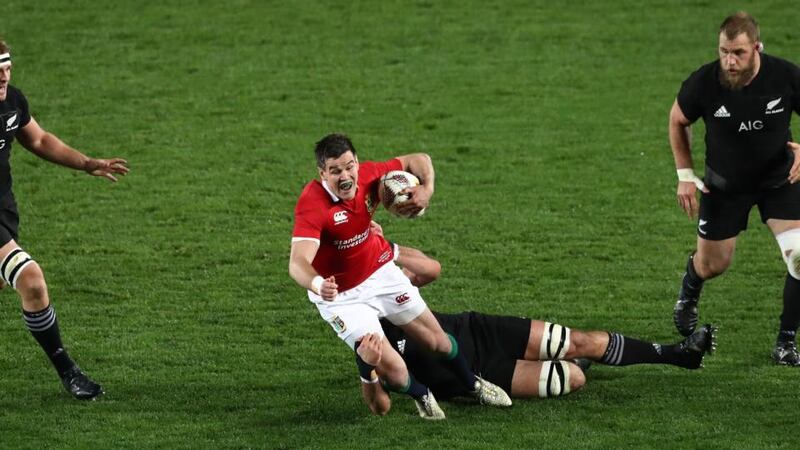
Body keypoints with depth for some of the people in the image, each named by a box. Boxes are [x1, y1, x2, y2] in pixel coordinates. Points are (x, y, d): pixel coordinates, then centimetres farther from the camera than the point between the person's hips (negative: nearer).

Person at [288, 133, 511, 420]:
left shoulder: (368, 176, -17)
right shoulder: (312, 205, -33)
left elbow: (417, 160, 0)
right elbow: (298, 263, -45)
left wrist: (426, 188, -21)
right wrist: (317, 284, -67)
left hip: (381, 272, 5)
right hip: (342, 297, -5)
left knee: (437, 341, 14)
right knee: (392, 369, -17)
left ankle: (473, 385, 46)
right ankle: (421, 395, 18)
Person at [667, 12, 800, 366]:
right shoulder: (703, 83, -23)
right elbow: (677, 120, -1)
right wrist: (685, 175, -3)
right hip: (724, 186, 0)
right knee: (712, 264, 12)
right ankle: (688, 294, 52)